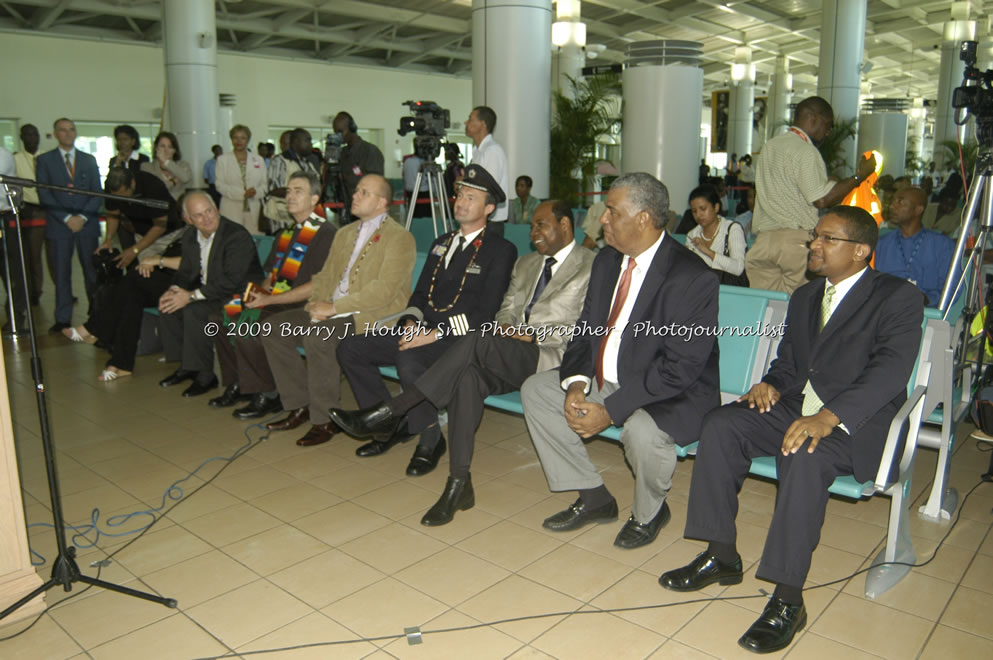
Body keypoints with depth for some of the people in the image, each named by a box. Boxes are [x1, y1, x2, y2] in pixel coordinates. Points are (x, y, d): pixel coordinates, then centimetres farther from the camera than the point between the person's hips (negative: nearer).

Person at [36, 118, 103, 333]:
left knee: (92, 270, 0)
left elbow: (97, 193, 8)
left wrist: (83, 216, -7)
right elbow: (44, 194, 0)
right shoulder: (45, 160, 8)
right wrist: (66, 218, -11)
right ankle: (63, 319, 4)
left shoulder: (89, 160, 14)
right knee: (62, 273, 0)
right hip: (59, 225, -1)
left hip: (87, 224, 1)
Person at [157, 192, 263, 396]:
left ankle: (205, 375, -15)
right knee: (168, 306, -6)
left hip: (238, 297, -9)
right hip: (207, 293, 9)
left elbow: (231, 282, -26)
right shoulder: (190, 236, 6)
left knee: (194, 311, -28)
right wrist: (174, 291, -8)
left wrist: (192, 296, -25)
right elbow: (186, 272, 15)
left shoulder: (238, 236, -21)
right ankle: (186, 366, 8)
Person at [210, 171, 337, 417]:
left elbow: (317, 286, -18)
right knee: (222, 318, 0)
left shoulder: (325, 233, -10)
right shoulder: (287, 232, 18)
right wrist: (261, 291, -1)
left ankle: (268, 396, -7)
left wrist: (268, 300, -18)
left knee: (247, 331, -26)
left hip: (301, 308, -9)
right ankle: (238, 384, 12)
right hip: (274, 302, 9)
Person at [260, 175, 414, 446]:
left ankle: (324, 421, -18)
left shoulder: (399, 238, -7)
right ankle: (300, 405, 5)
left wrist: (335, 307, -20)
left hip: (373, 316, -8)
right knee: (273, 328, -6)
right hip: (332, 311, 8)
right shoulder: (345, 233, 20)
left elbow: (385, 290, -18)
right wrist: (319, 303, -3)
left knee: (319, 335, -33)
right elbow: (326, 275, 20)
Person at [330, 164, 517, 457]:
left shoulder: (501, 250, -2)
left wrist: (436, 334, -19)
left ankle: (430, 436, -13)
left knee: (408, 358, -36)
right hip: (423, 331, 7)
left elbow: (485, 314, -11)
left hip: (460, 338, -7)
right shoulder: (441, 243, 21)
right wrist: (411, 322, -3)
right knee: (351, 348, -8)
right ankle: (391, 425, 1)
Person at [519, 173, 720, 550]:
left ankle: (649, 512, 1)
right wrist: (576, 384, -13)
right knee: (535, 389, -1)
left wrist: (610, 411, -28)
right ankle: (594, 498, 9)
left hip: (669, 393, -8)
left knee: (642, 430, -37)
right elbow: (585, 330, 7)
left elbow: (681, 367, -25)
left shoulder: (692, 278, -21)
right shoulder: (607, 261, 4)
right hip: (603, 378, 8)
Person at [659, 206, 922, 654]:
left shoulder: (898, 298, -4)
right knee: (720, 425, -18)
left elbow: (891, 368, -20)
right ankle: (721, 555, -8)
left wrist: (828, 417, -34)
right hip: (793, 409, 7)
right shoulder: (804, 297, 20)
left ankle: (788, 600, -28)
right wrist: (772, 384, -4)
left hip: (855, 422, -6)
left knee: (805, 457, -37)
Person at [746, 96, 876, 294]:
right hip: (797, 238, -7)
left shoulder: (769, 146, 18)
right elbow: (822, 199, -12)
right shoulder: (806, 151, -7)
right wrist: (859, 176, -2)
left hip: (762, 239, 7)